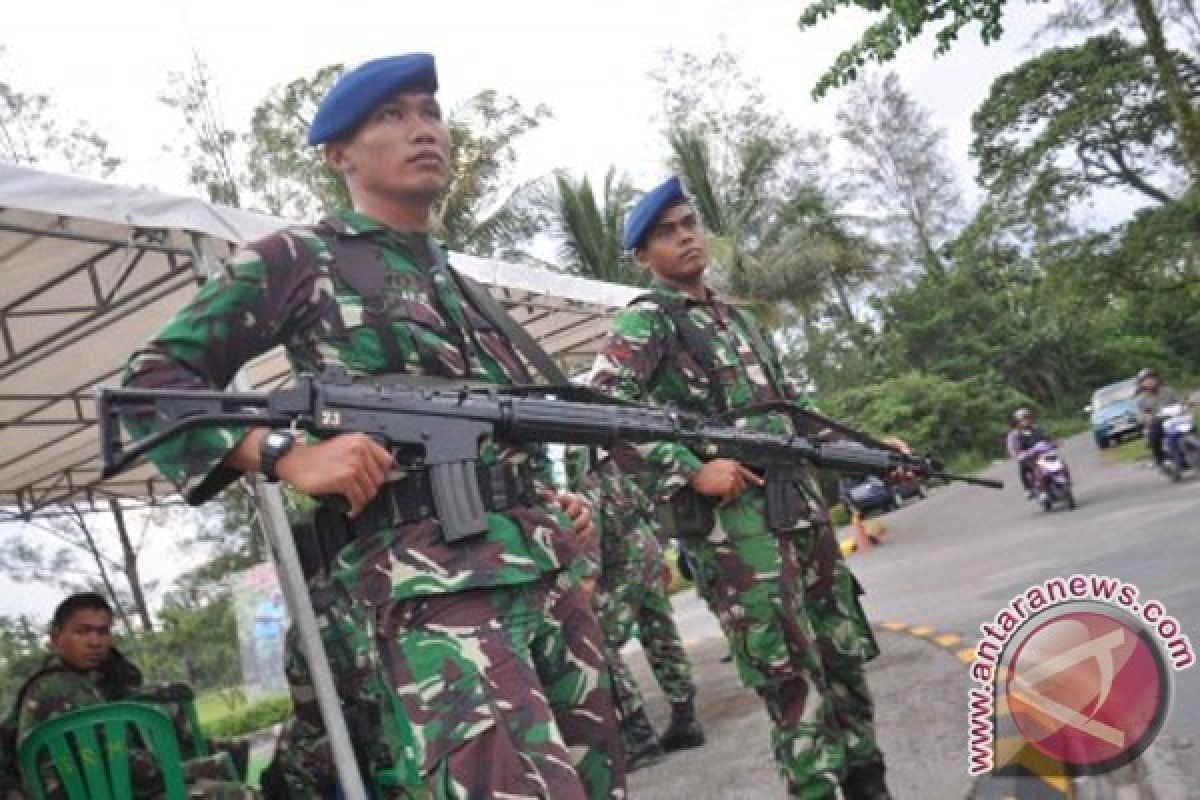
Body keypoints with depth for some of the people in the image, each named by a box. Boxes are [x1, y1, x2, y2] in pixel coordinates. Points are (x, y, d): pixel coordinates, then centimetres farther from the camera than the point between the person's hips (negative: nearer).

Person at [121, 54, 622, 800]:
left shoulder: (462, 283, 21)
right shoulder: (300, 259, 2)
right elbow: (152, 379, -1)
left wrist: (554, 506, 12)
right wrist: (289, 454, -15)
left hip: (550, 571, 7)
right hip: (435, 584, -7)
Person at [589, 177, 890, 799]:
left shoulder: (736, 317, 21)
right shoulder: (645, 321, -3)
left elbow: (795, 409, 26)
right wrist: (691, 471, -21)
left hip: (801, 505, 8)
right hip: (733, 521, -8)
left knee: (845, 656, 13)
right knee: (792, 677, -6)